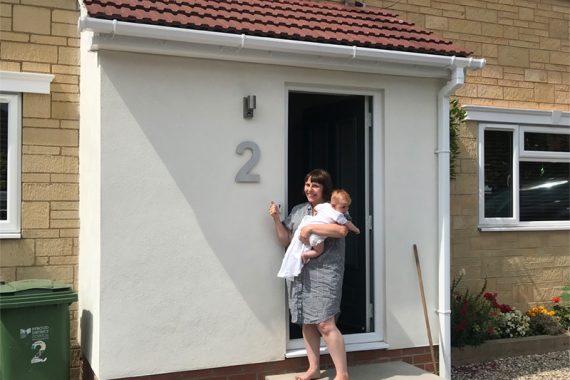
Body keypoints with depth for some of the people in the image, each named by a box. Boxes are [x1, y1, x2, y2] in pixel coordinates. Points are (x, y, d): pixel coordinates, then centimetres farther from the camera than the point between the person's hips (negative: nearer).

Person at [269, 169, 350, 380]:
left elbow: (342, 230, -23)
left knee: (325, 324, -11)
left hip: (324, 273, -6)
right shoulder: (297, 211, 15)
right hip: (300, 274, 6)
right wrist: (276, 219, 2)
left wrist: (310, 228, -21)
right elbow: (285, 241, 16)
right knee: (306, 323, 11)